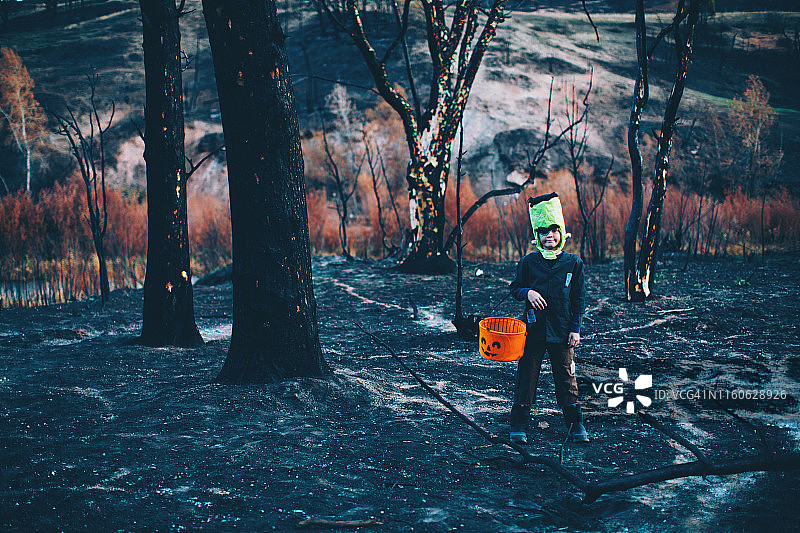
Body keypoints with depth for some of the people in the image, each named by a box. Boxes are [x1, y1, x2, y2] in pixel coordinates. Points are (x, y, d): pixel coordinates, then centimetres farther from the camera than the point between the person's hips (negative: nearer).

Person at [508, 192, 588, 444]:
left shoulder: (573, 263, 0)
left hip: (562, 332, 0)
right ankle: (518, 426, 11)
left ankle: (575, 425, 17)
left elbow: (579, 299, 4)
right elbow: (514, 288, 10)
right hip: (534, 329, 0)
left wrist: (576, 329, -1)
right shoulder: (528, 262, 0)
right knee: (526, 376, 3)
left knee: (566, 378, 6)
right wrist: (527, 292, -12)